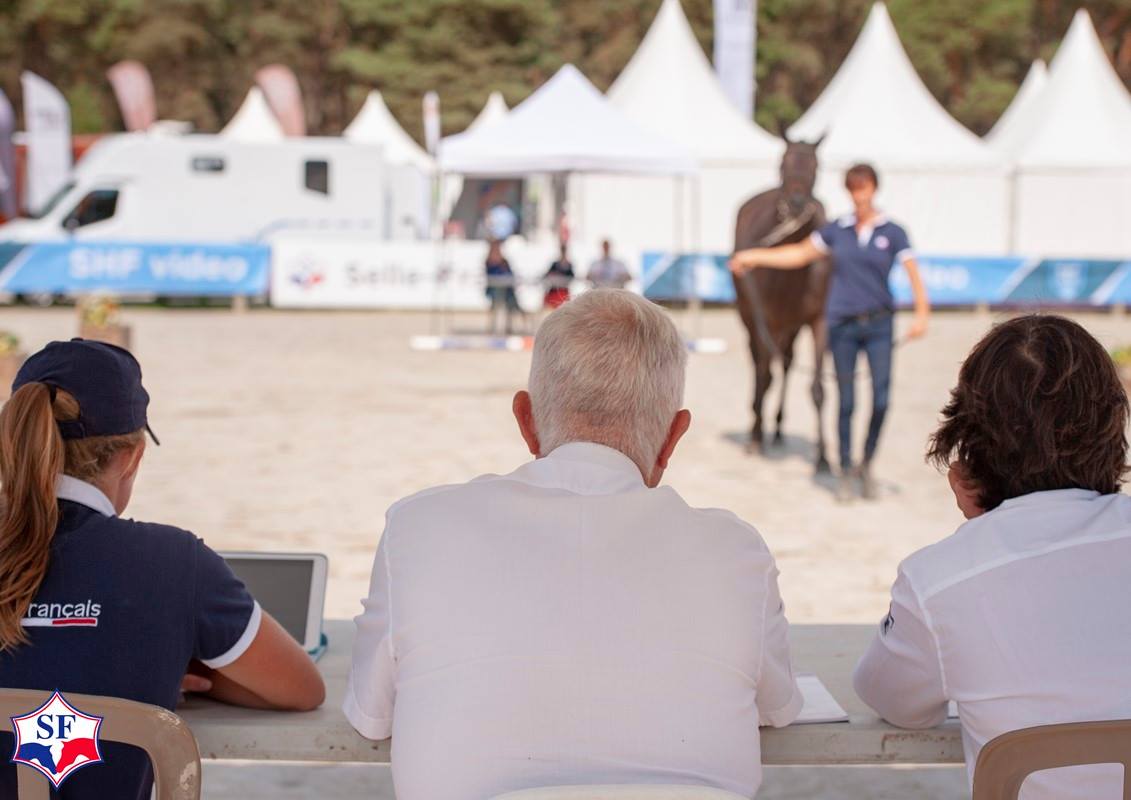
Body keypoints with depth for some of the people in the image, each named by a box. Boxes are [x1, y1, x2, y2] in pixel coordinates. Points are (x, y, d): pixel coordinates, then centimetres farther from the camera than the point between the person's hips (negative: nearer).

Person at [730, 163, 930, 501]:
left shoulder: (892, 232, 0)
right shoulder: (837, 230, 6)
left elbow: (913, 275, -8)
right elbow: (799, 255, 15)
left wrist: (921, 313, -23)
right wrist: (753, 256, 14)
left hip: (879, 324, -1)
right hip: (843, 325, 1)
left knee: (881, 399, -7)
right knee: (846, 402, 3)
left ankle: (867, 464, 15)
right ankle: (846, 472, 16)